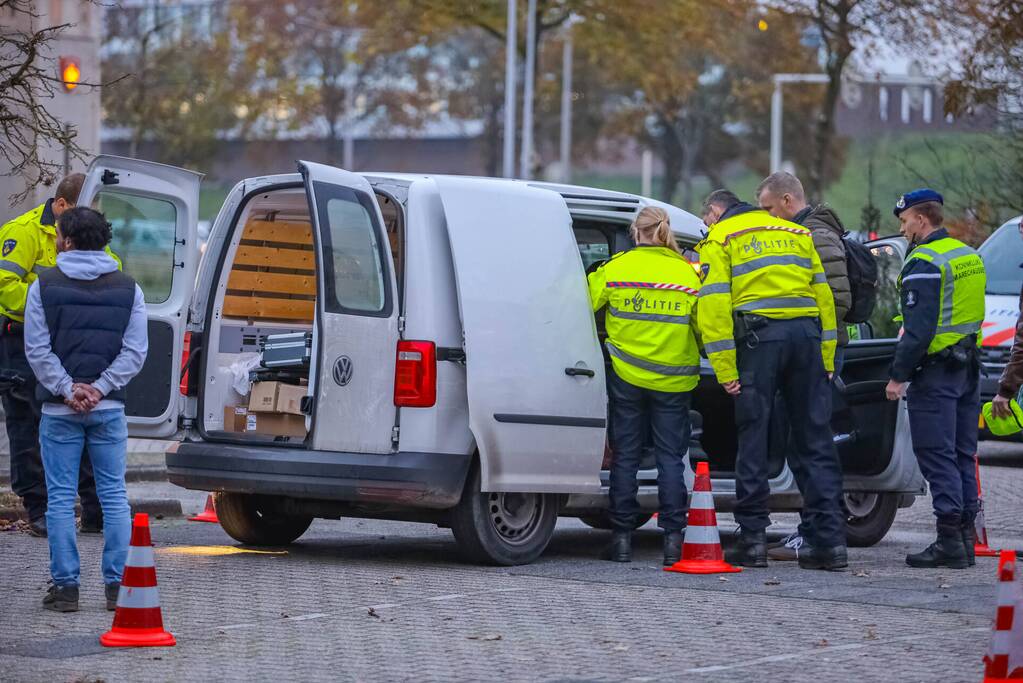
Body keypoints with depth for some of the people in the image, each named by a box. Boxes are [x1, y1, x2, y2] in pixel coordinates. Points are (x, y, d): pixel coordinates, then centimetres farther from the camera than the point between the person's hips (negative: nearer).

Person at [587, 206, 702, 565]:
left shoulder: (616, 268, -4)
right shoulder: (690, 274, -2)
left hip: (626, 377, 0)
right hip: (673, 381, 0)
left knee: (625, 455, 8)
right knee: (670, 456, 7)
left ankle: (622, 536, 8)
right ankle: (673, 538, 2)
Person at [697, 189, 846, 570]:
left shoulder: (719, 239, 8)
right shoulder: (796, 233, 24)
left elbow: (715, 305, -5)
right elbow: (823, 293, 17)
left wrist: (725, 369, -8)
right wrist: (826, 357, 13)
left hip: (759, 337, -4)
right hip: (807, 333, 4)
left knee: (753, 441, 3)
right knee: (815, 441, 5)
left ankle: (753, 541, 3)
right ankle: (830, 541, 1)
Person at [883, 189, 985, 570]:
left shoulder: (924, 262, -14)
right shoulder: (970, 257, 15)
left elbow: (918, 327, -19)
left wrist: (898, 376, -16)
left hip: (935, 372, -9)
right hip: (968, 368, 9)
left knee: (937, 457, -6)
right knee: (962, 456, 12)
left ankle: (949, 542, -9)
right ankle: (965, 537, 13)